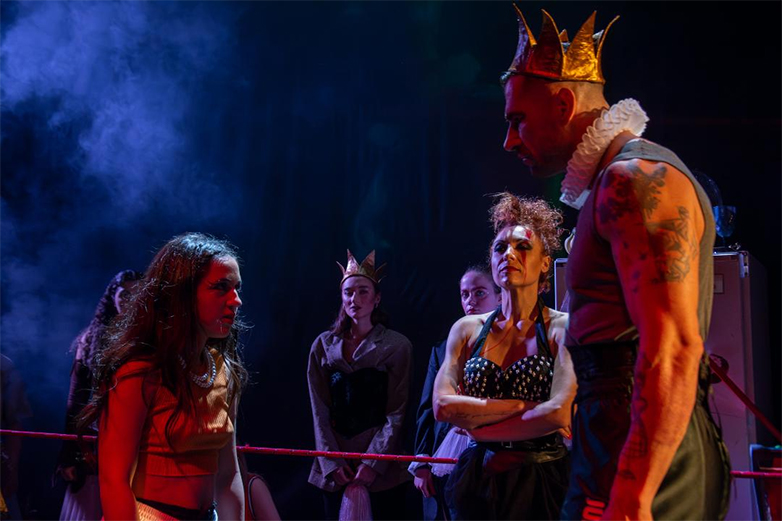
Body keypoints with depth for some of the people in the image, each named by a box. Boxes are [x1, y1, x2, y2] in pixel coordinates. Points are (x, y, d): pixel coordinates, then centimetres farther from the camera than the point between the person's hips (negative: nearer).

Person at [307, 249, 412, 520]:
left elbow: (396, 412, -5)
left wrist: (373, 463, -13)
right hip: (335, 469, 2)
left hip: (381, 466, -2)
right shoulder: (324, 345, 7)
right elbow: (320, 411, 4)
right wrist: (332, 462, -7)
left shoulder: (397, 346, 0)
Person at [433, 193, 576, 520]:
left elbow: (560, 413, -20)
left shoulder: (561, 328, -6)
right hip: (477, 482, 3)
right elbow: (442, 406, -8)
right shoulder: (467, 329, 5)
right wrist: (524, 405, -15)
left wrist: (476, 426, -10)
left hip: (540, 484, -3)